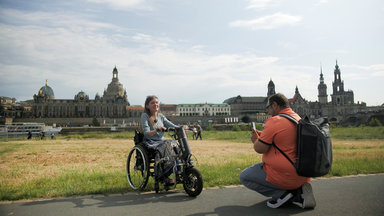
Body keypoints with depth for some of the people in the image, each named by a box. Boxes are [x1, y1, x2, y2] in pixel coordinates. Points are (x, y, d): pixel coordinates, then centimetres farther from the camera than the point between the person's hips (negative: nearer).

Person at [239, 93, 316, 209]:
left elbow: (260, 149, -16)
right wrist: (263, 136, 16)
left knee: (244, 177, 6)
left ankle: (282, 193, -4)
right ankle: (299, 192, 7)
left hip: (284, 176, -9)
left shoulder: (274, 121, -18)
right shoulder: (299, 119, 9)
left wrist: (255, 140, 6)